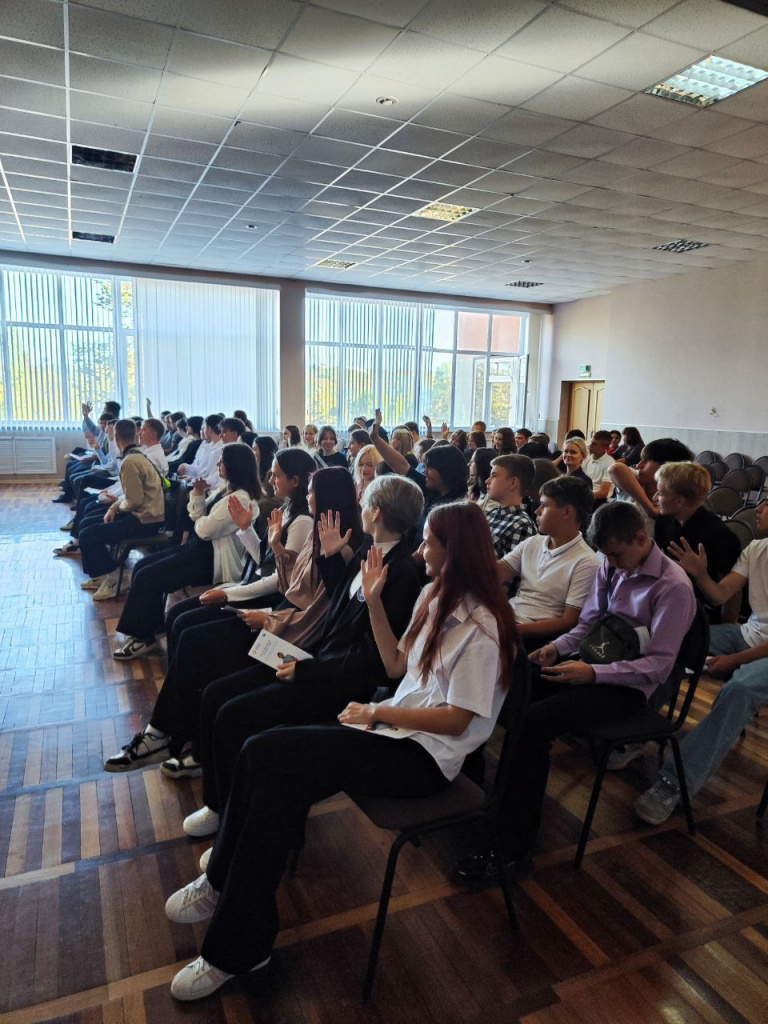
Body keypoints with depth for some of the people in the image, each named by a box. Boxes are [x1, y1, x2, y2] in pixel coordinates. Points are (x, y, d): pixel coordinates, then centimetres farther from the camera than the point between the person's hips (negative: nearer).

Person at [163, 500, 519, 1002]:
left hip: (426, 757, -8)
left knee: (264, 755, -19)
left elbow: (457, 719, -16)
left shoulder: (482, 626, -15)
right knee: (277, 783, -17)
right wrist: (374, 601, 7)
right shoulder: (435, 597, 10)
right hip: (397, 733, 8)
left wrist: (377, 712, -12)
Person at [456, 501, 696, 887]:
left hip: (628, 684, -7)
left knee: (533, 723, -26)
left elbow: (660, 664, -18)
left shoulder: (673, 587, -15)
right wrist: (559, 647, -5)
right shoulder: (610, 567, 5)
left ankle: (515, 850, -15)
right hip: (592, 662, 7)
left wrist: (593, 673, -27)